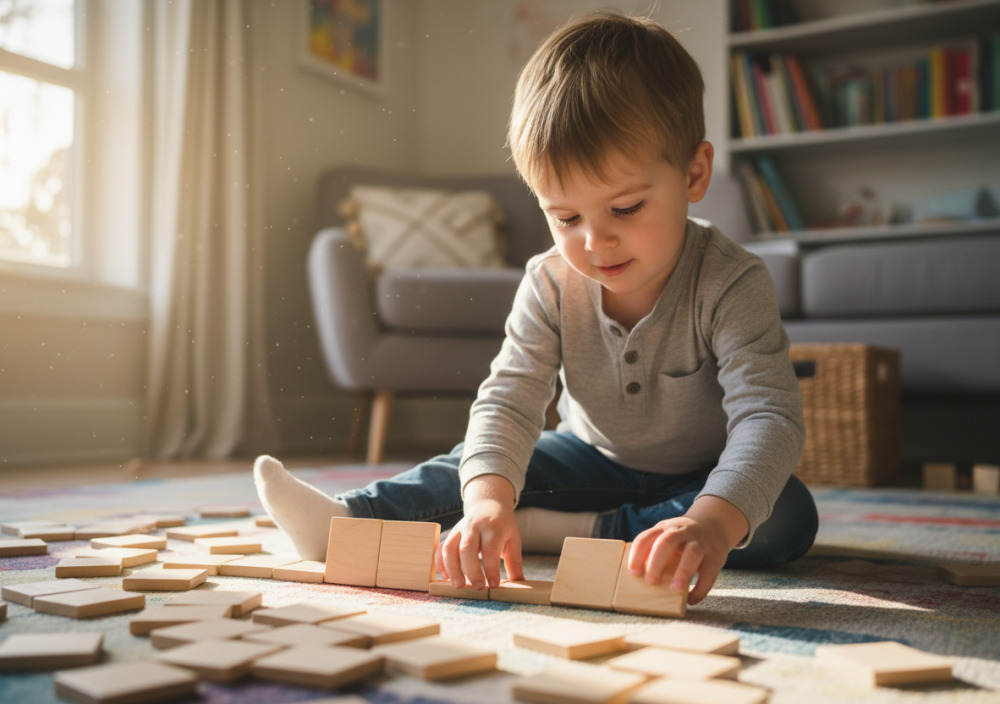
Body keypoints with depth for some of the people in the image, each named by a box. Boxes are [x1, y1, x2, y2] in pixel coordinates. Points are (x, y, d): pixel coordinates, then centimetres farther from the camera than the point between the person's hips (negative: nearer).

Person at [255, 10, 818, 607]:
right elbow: (509, 400, -28)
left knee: (789, 518, -30)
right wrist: (486, 496, -50)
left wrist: (715, 521, -61)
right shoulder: (551, 286, -20)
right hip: (596, 458, 3)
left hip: (708, 476, -2)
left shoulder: (731, 286, -30)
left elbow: (769, 414, -40)